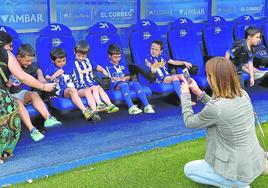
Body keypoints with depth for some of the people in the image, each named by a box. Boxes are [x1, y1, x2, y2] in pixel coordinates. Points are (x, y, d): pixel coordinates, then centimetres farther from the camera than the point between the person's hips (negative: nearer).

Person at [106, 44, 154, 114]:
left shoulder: (122, 65, 23)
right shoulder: (108, 67, 8)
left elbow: (128, 77, 16)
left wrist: (124, 78, -6)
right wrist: (121, 79, -9)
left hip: (126, 83, 5)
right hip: (115, 85, -4)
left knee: (135, 83, -25)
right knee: (124, 84, -37)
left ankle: (147, 106, -36)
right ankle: (131, 107, -53)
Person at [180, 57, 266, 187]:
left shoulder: (215, 107, -26)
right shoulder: (243, 94, -6)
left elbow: (189, 122, -7)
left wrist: (185, 95, 5)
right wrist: (199, 93, 9)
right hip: (256, 163, 7)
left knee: (188, 169, 13)